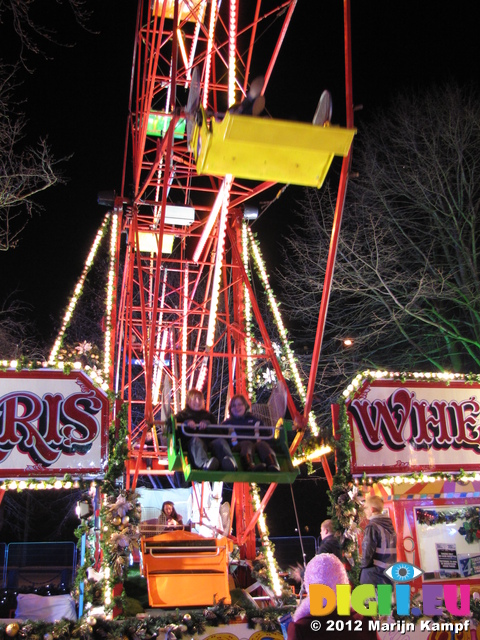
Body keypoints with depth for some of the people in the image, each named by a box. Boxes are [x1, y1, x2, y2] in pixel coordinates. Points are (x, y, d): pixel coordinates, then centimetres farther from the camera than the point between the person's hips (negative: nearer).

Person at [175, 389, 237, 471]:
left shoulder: (209, 415, 36)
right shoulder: (183, 415, 30)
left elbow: (216, 430, 16)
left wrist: (207, 423, -6)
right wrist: (186, 423, -11)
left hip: (209, 440, 3)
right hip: (191, 440, -2)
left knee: (220, 441, -32)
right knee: (196, 440, -40)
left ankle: (230, 462, -65)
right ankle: (204, 463, -73)